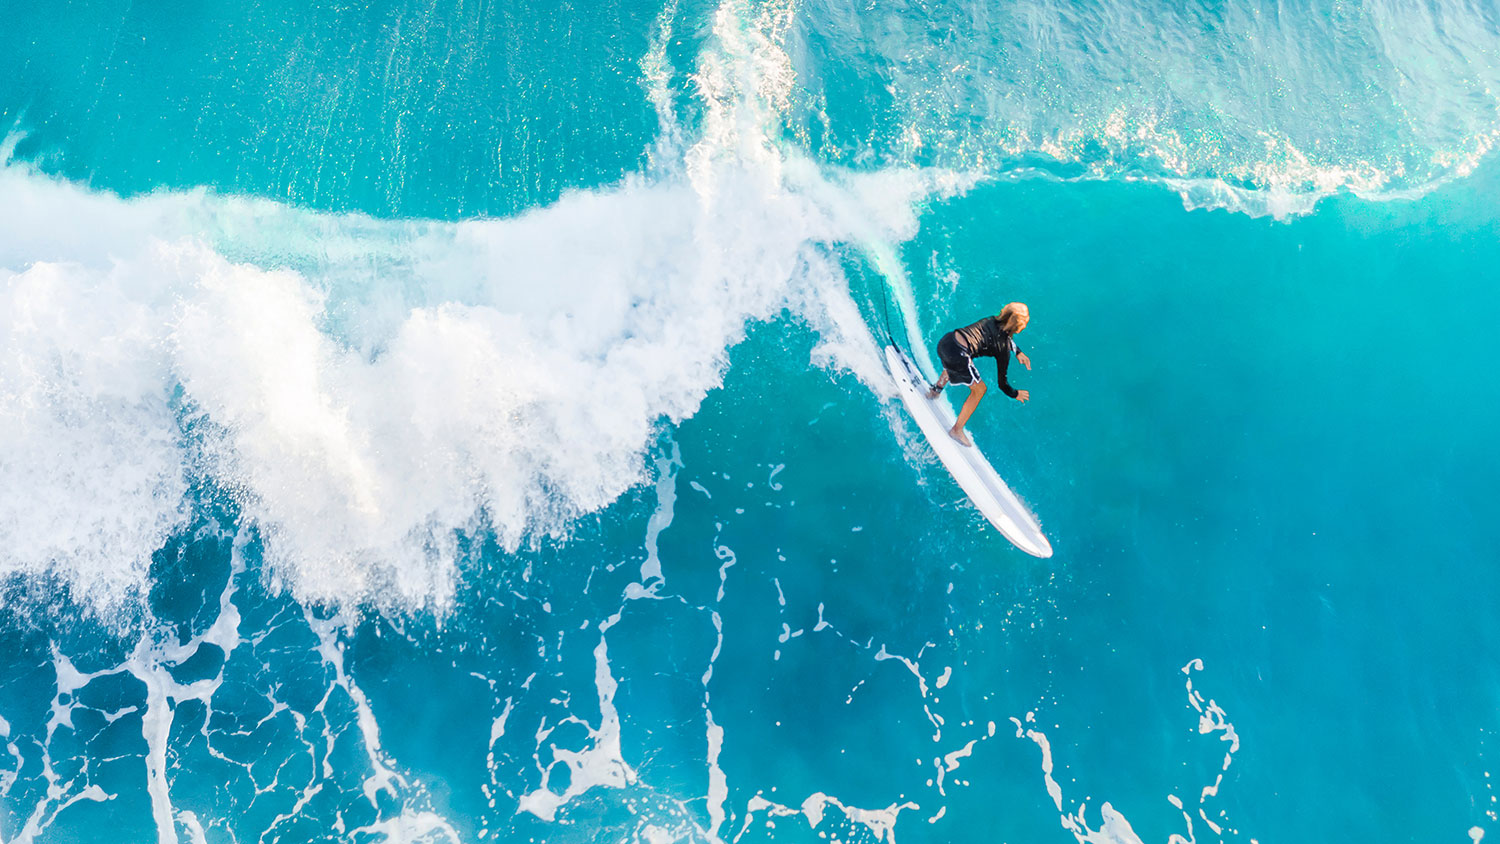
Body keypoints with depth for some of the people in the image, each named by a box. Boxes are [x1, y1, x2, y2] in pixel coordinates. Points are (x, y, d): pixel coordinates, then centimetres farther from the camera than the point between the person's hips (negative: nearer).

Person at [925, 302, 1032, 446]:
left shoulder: (992, 320, 16)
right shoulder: (1003, 348, 0)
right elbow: (1001, 382, 9)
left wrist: (1018, 352, 40)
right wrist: (1015, 394, 27)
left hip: (945, 341, 7)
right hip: (958, 356, -7)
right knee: (979, 390, 15)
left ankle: (935, 391, 56)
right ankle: (957, 430, 19)